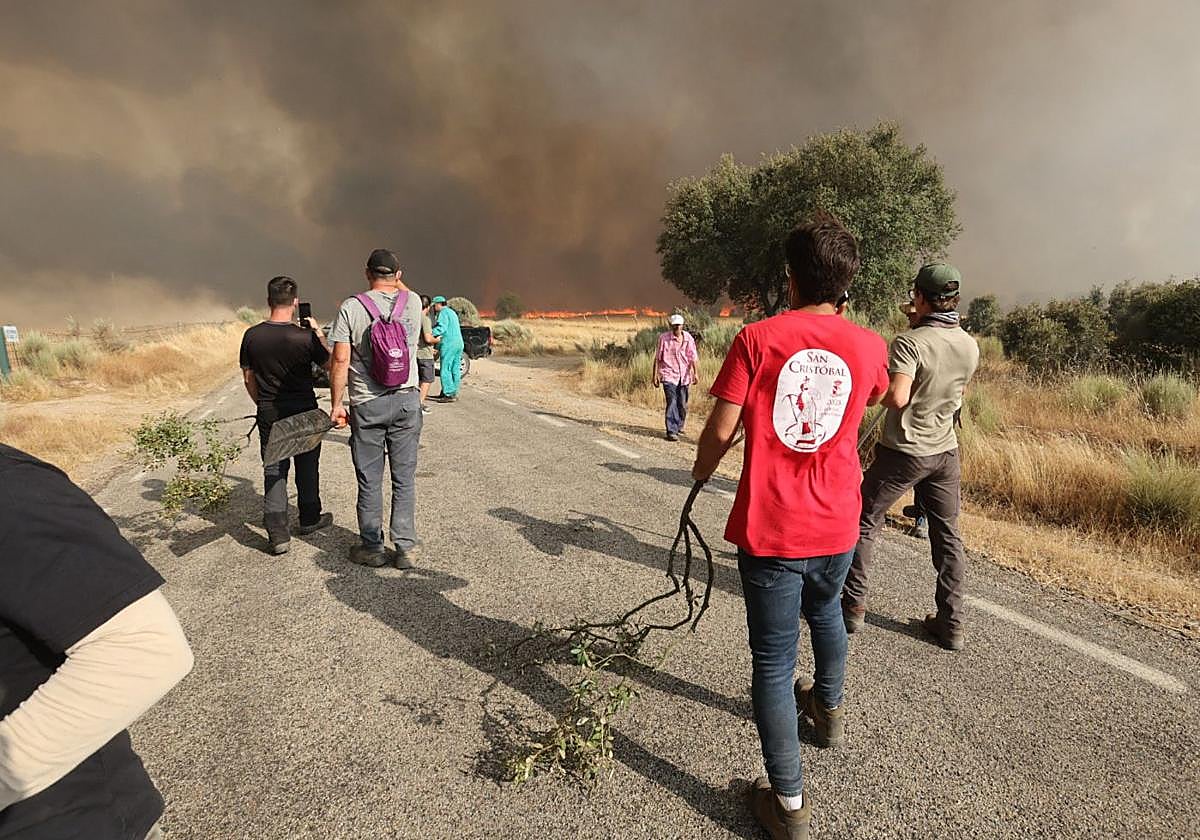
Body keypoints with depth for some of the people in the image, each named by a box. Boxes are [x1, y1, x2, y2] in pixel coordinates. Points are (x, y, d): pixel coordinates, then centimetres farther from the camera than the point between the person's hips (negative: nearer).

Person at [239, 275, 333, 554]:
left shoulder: (252, 336, -4)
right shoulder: (306, 336, -15)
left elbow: (248, 377, 5)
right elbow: (329, 364, -1)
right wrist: (319, 334, 8)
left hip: (269, 414, 2)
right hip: (304, 411, -2)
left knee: (273, 469, 8)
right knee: (307, 466, 15)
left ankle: (277, 533, 3)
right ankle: (309, 519, 31)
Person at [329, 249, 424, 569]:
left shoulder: (351, 307, -6)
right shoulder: (413, 302, 0)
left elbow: (340, 361, -7)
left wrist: (336, 404, -1)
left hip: (366, 405, -2)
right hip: (406, 400, 2)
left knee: (370, 480, 8)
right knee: (405, 478, 8)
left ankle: (372, 548, 19)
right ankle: (406, 548, 14)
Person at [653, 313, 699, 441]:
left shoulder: (688, 338, 2)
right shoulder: (664, 338, -5)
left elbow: (692, 357, 4)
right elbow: (657, 358, 0)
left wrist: (694, 373, -5)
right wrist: (655, 375, -2)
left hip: (684, 376, 3)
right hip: (669, 375, -3)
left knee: (682, 404, 11)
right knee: (672, 403, -12)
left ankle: (679, 426, 34)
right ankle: (671, 431, -10)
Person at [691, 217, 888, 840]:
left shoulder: (757, 339, -11)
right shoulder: (869, 346, -1)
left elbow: (721, 429, -13)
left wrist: (701, 470, 7)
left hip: (769, 529, -4)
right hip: (837, 526, 5)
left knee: (773, 660, 6)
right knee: (824, 611, 32)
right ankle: (829, 708, 56)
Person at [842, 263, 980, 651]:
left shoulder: (910, 342, -19)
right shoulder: (970, 346, 4)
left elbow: (897, 397, -28)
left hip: (903, 451, -6)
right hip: (945, 452, 6)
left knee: (864, 524, 9)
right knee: (948, 536, 13)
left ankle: (852, 605, 16)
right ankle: (951, 624, 19)